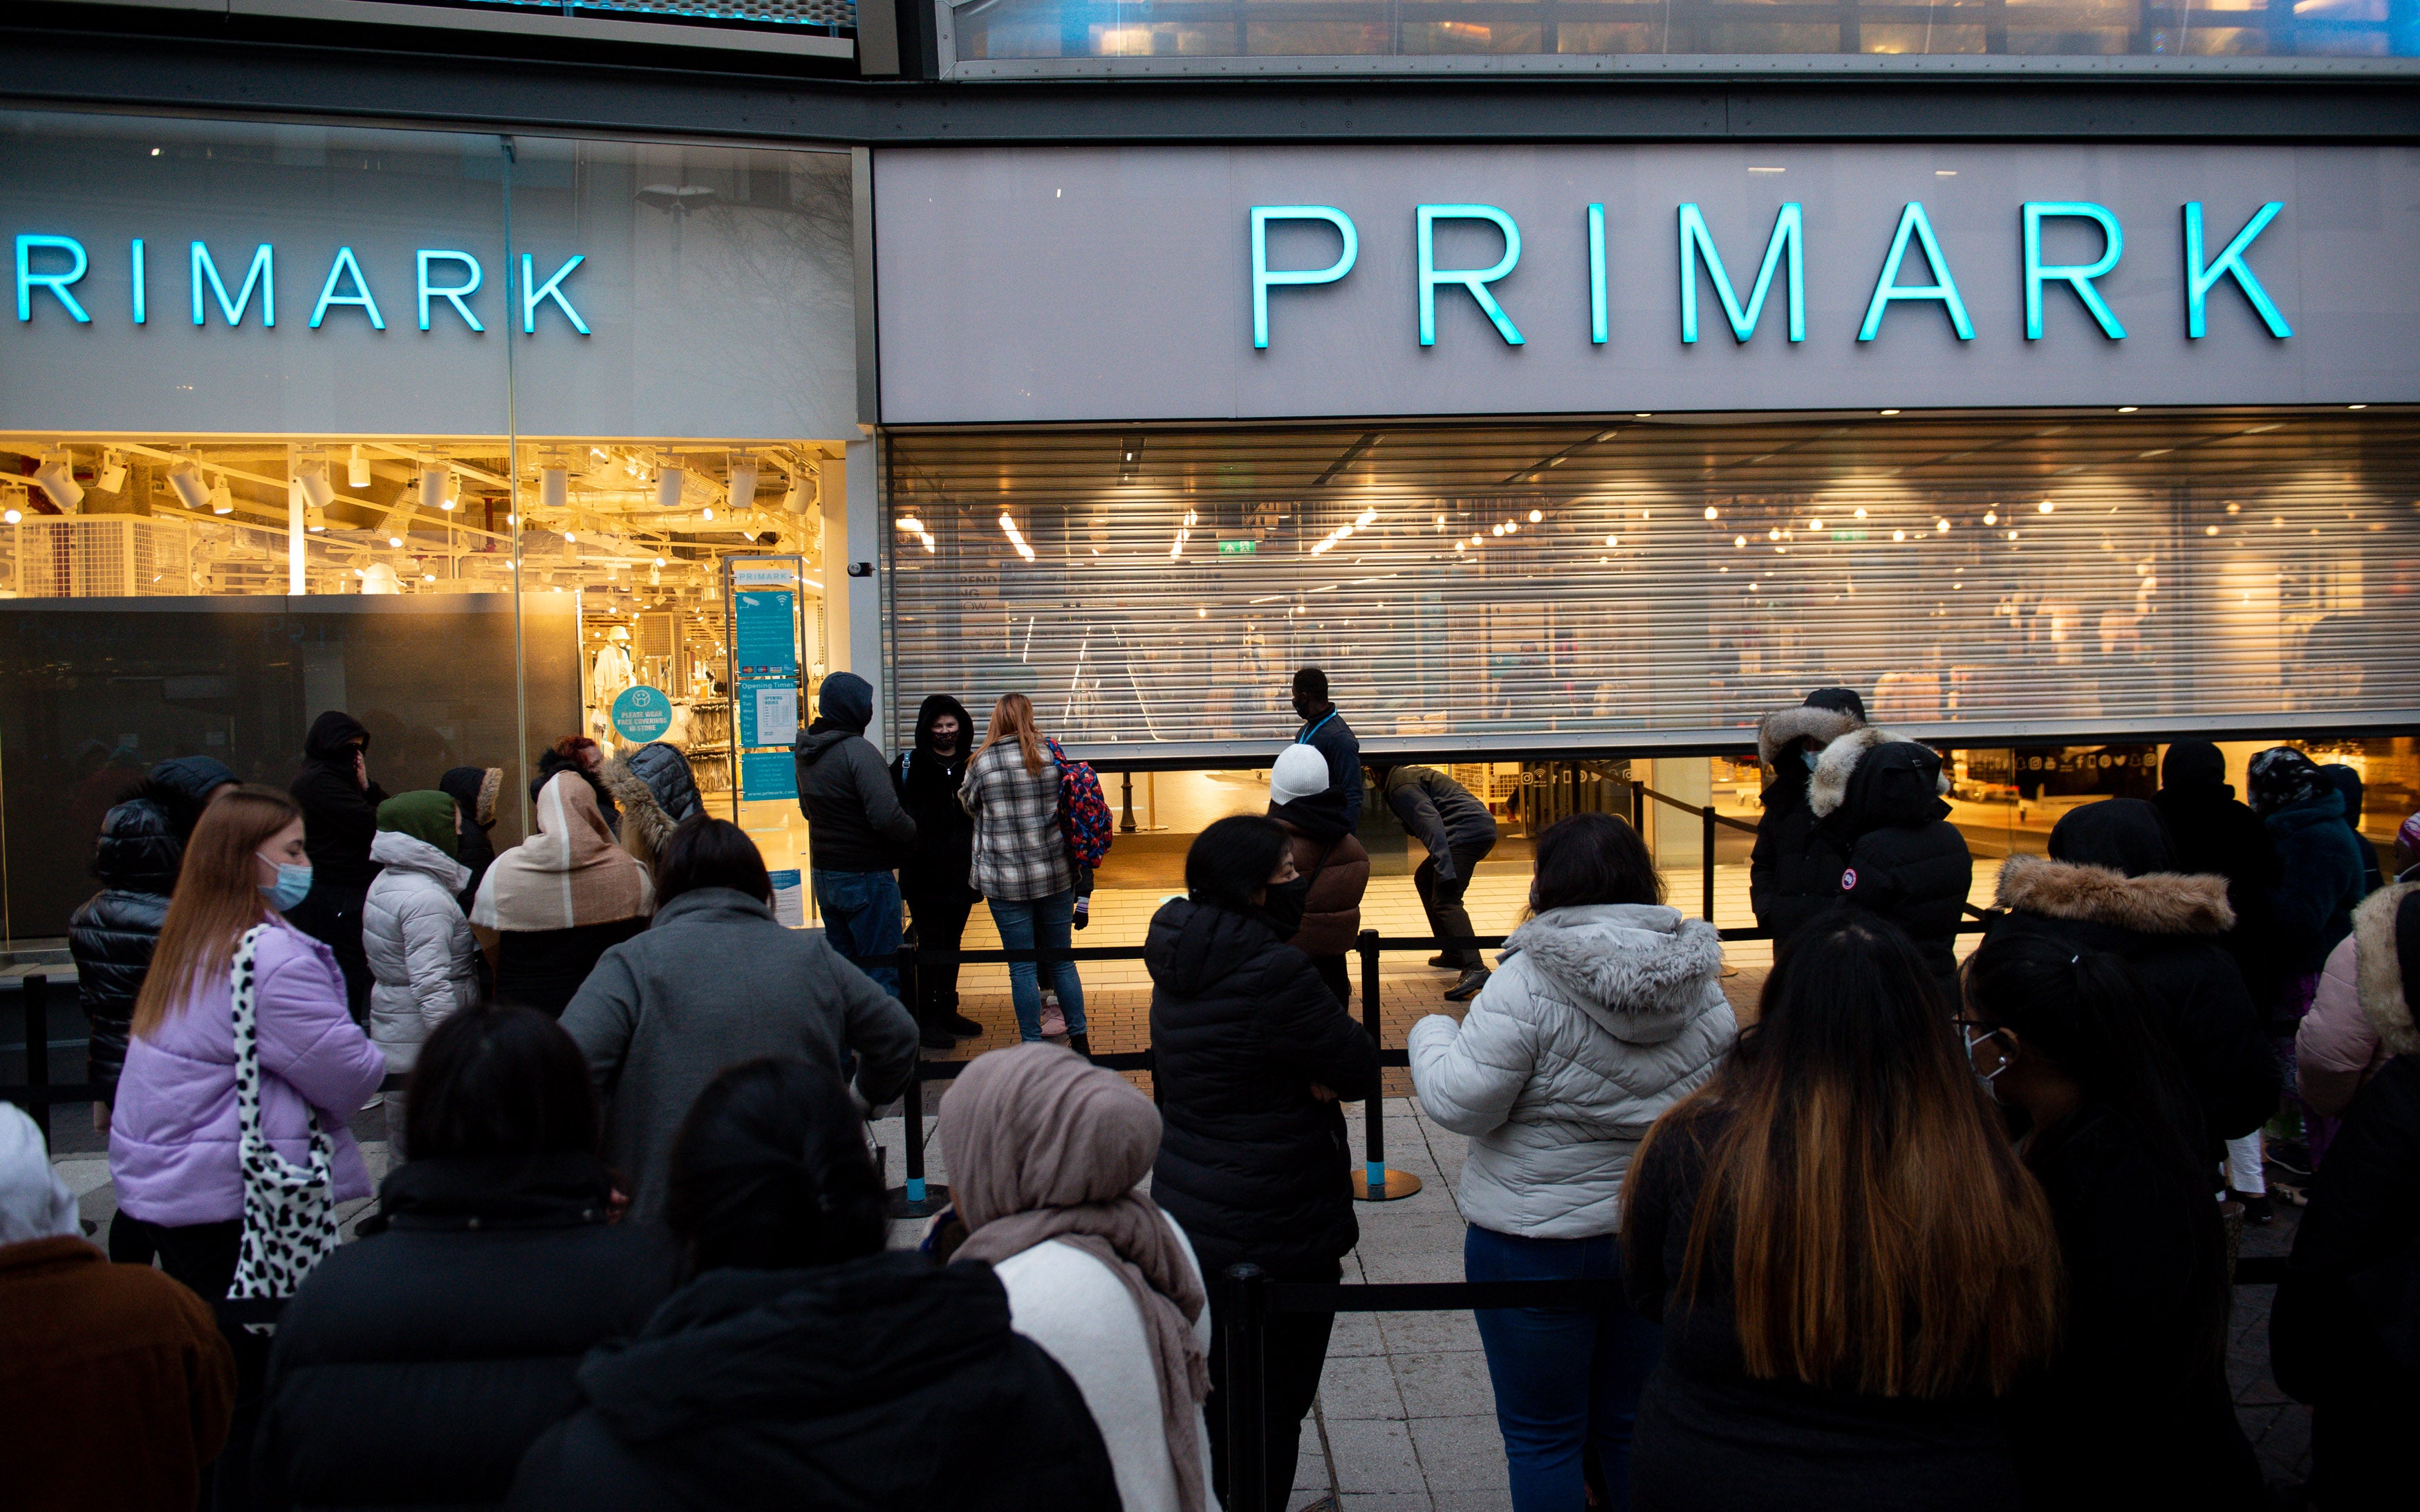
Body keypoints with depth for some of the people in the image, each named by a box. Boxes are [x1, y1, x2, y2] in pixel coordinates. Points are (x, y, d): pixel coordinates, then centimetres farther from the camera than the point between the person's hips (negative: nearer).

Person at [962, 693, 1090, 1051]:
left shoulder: (982, 763, -6)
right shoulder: (1052, 754, 0)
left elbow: (970, 807, 10)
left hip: (1006, 880, -2)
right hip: (1055, 874, 2)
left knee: (1022, 967, 4)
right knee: (1062, 961, 13)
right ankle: (1079, 1038, 18)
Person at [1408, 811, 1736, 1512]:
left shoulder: (1527, 983, -20)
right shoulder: (1701, 984, -2)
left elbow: (1460, 1104, -18)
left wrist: (1432, 1034, 0)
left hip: (1537, 1242, -5)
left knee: (1542, 1438, 11)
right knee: (1638, 1426, 20)